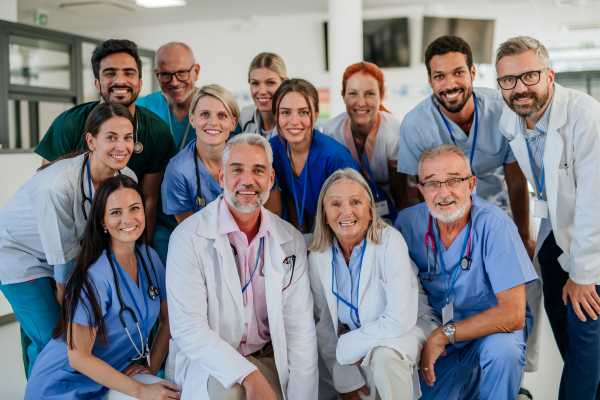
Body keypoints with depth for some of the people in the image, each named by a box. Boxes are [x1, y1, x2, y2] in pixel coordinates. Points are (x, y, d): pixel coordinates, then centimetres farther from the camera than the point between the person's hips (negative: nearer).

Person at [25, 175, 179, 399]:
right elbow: (78, 357, -21)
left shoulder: (149, 257, -2)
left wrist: (152, 367, -4)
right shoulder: (95, 277, -24)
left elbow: (168, 318, 9)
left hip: (114, 375, 6)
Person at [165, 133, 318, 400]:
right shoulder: (188, 237, -10)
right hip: (206, 361, -3)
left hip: (268, 358, 3)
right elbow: (187, 329, -16)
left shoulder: (291, 240, 2)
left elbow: (300, 329, -1)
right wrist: (248, 376, -27)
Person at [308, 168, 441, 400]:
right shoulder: (318, 257, -9)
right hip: (359, 339, 5)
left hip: (408, 328, -4)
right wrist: (346, 380, -5)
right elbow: (324, 323, -1)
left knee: (383, 355, -34)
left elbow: (399, 320, -27)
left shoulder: (390, 242, -22)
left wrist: (344, 347, -20)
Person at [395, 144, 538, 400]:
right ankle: (470, 379, 20)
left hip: (494, 326, -4)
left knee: (502, 349, -34)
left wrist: (443, 335, -23)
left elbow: (513, 314, -26)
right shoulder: (407, 221, -12)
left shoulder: (494, 225, -23)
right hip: (437, 330, 4)